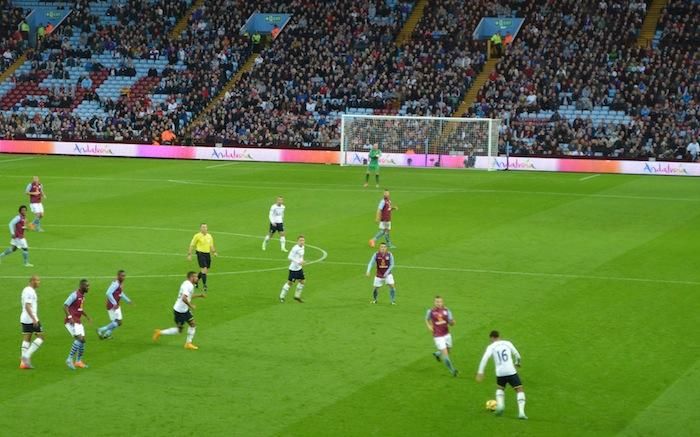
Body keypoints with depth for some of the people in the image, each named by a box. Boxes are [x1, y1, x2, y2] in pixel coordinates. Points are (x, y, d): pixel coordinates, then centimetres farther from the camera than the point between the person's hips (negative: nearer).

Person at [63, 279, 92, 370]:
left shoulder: (83, 296, 13)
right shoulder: (74, 295, -15)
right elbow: (65, 306, -19)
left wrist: (87, 316, 21)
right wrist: (70, 317, -28)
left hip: (78, 322, 9)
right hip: (71, 321, -9)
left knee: (82, 340, 8)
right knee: (79, 338, -21)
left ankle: (78, 361, 19)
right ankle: (70, 359, -18)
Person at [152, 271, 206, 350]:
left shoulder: (189, 284, 9)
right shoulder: (188, 286, -23)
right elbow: (184, 298, -35)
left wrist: (199, 295, 20)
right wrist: (191, 305, -23)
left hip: (185, 310, 10)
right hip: (179, 311, -10)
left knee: (193, 324, 7)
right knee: (179, 330, 1)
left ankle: (188, 343, 13)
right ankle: (160, 332, 13)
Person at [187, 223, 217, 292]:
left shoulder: (209, 236, 10)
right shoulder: (197, 236, -6)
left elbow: (211, 246, 20)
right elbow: (192, 245, -3)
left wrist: (214, 252, 3)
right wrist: (189, 255, -7)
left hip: (207, 254, 6)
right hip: (200, 254, -6)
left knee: (206, 270, 11)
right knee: (204, 269, -14)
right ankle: (204, 285, -9)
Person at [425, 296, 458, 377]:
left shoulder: (446, 311, -4)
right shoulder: (431, 311, -8)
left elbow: (451, 323, -3)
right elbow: (427, 319, 12)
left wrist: (452, 322, -26)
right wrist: (429, 326, -6)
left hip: (447, 334, 4)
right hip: (438, 336, -4)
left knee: (448, 351, 20)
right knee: (445, 353, -9)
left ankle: (437, 354, 52)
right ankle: (452, 370, 5)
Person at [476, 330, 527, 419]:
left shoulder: (491, 347, 7)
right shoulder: (507, 343, 12)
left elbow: (485, 358, -8)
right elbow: (517, 355, 15)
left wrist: (480, 372, -10)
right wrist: (517, 363, 37)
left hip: (500, 373, 1)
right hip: (511, 372, -1)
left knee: (500, 388, 29)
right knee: (519, 390, 4)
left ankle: (500, 405, 5)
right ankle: (521, 412, -14)